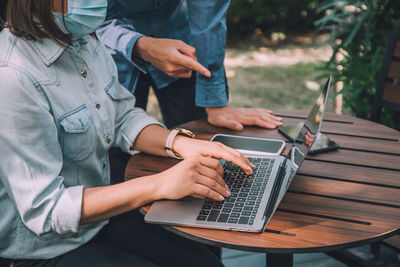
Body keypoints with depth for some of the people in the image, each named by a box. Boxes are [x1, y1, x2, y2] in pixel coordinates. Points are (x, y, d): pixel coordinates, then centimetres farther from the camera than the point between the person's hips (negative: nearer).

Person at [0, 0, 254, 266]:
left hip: (102, 217, 8)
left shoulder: (81, 36, 0)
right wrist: (159, 185, -29)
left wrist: (179, 143, -8)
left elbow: (123, 117, 13)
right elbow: (44, 212, -26)